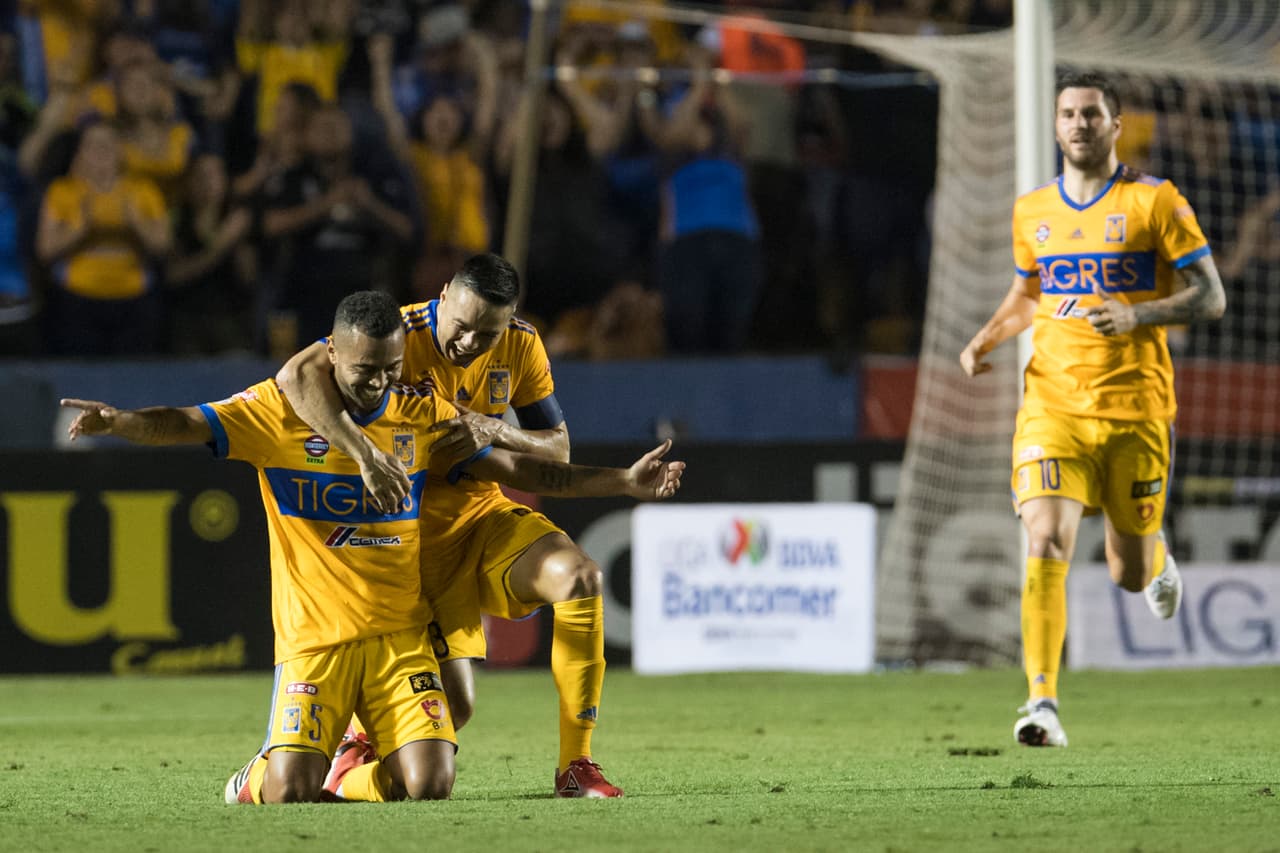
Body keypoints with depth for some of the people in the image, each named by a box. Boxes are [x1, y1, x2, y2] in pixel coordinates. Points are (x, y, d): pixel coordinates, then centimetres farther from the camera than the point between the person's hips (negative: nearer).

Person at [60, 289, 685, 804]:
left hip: (399, 636, 3)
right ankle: (257, 777, 21)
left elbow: (514, 470, 11)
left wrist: (625, 481, 6)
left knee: (430, 784, -16)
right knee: (288, 792, -18)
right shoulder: (280, 410, -4)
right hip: (312, 638, -3)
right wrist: (118, 422, -34)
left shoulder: (423, 415, 6)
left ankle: (346, 780, 18)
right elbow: (187, 425, -13)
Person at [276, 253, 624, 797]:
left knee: (579, 576, -24)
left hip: (484, 512, 5)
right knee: (455, 703, -11)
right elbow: (297, 374, -37)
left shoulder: (521, 347, -4)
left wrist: (495, 431, -21)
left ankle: (575, 766, -16)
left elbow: (557, 448, 2)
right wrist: (367, 454, -48)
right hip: (414, 532, -5)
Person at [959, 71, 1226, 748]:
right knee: (1045, 546, -19)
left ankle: (1157, 561, 47)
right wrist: (985, 340, 7)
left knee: (1128, 574, 8)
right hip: (1052, 406, 2)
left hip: (1135, 406, -2)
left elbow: (1210, 297, -3)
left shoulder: (1154, 202, -2)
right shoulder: (1031, 211, 10)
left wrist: (1139, 315, -19)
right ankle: (1042, 703, -20)